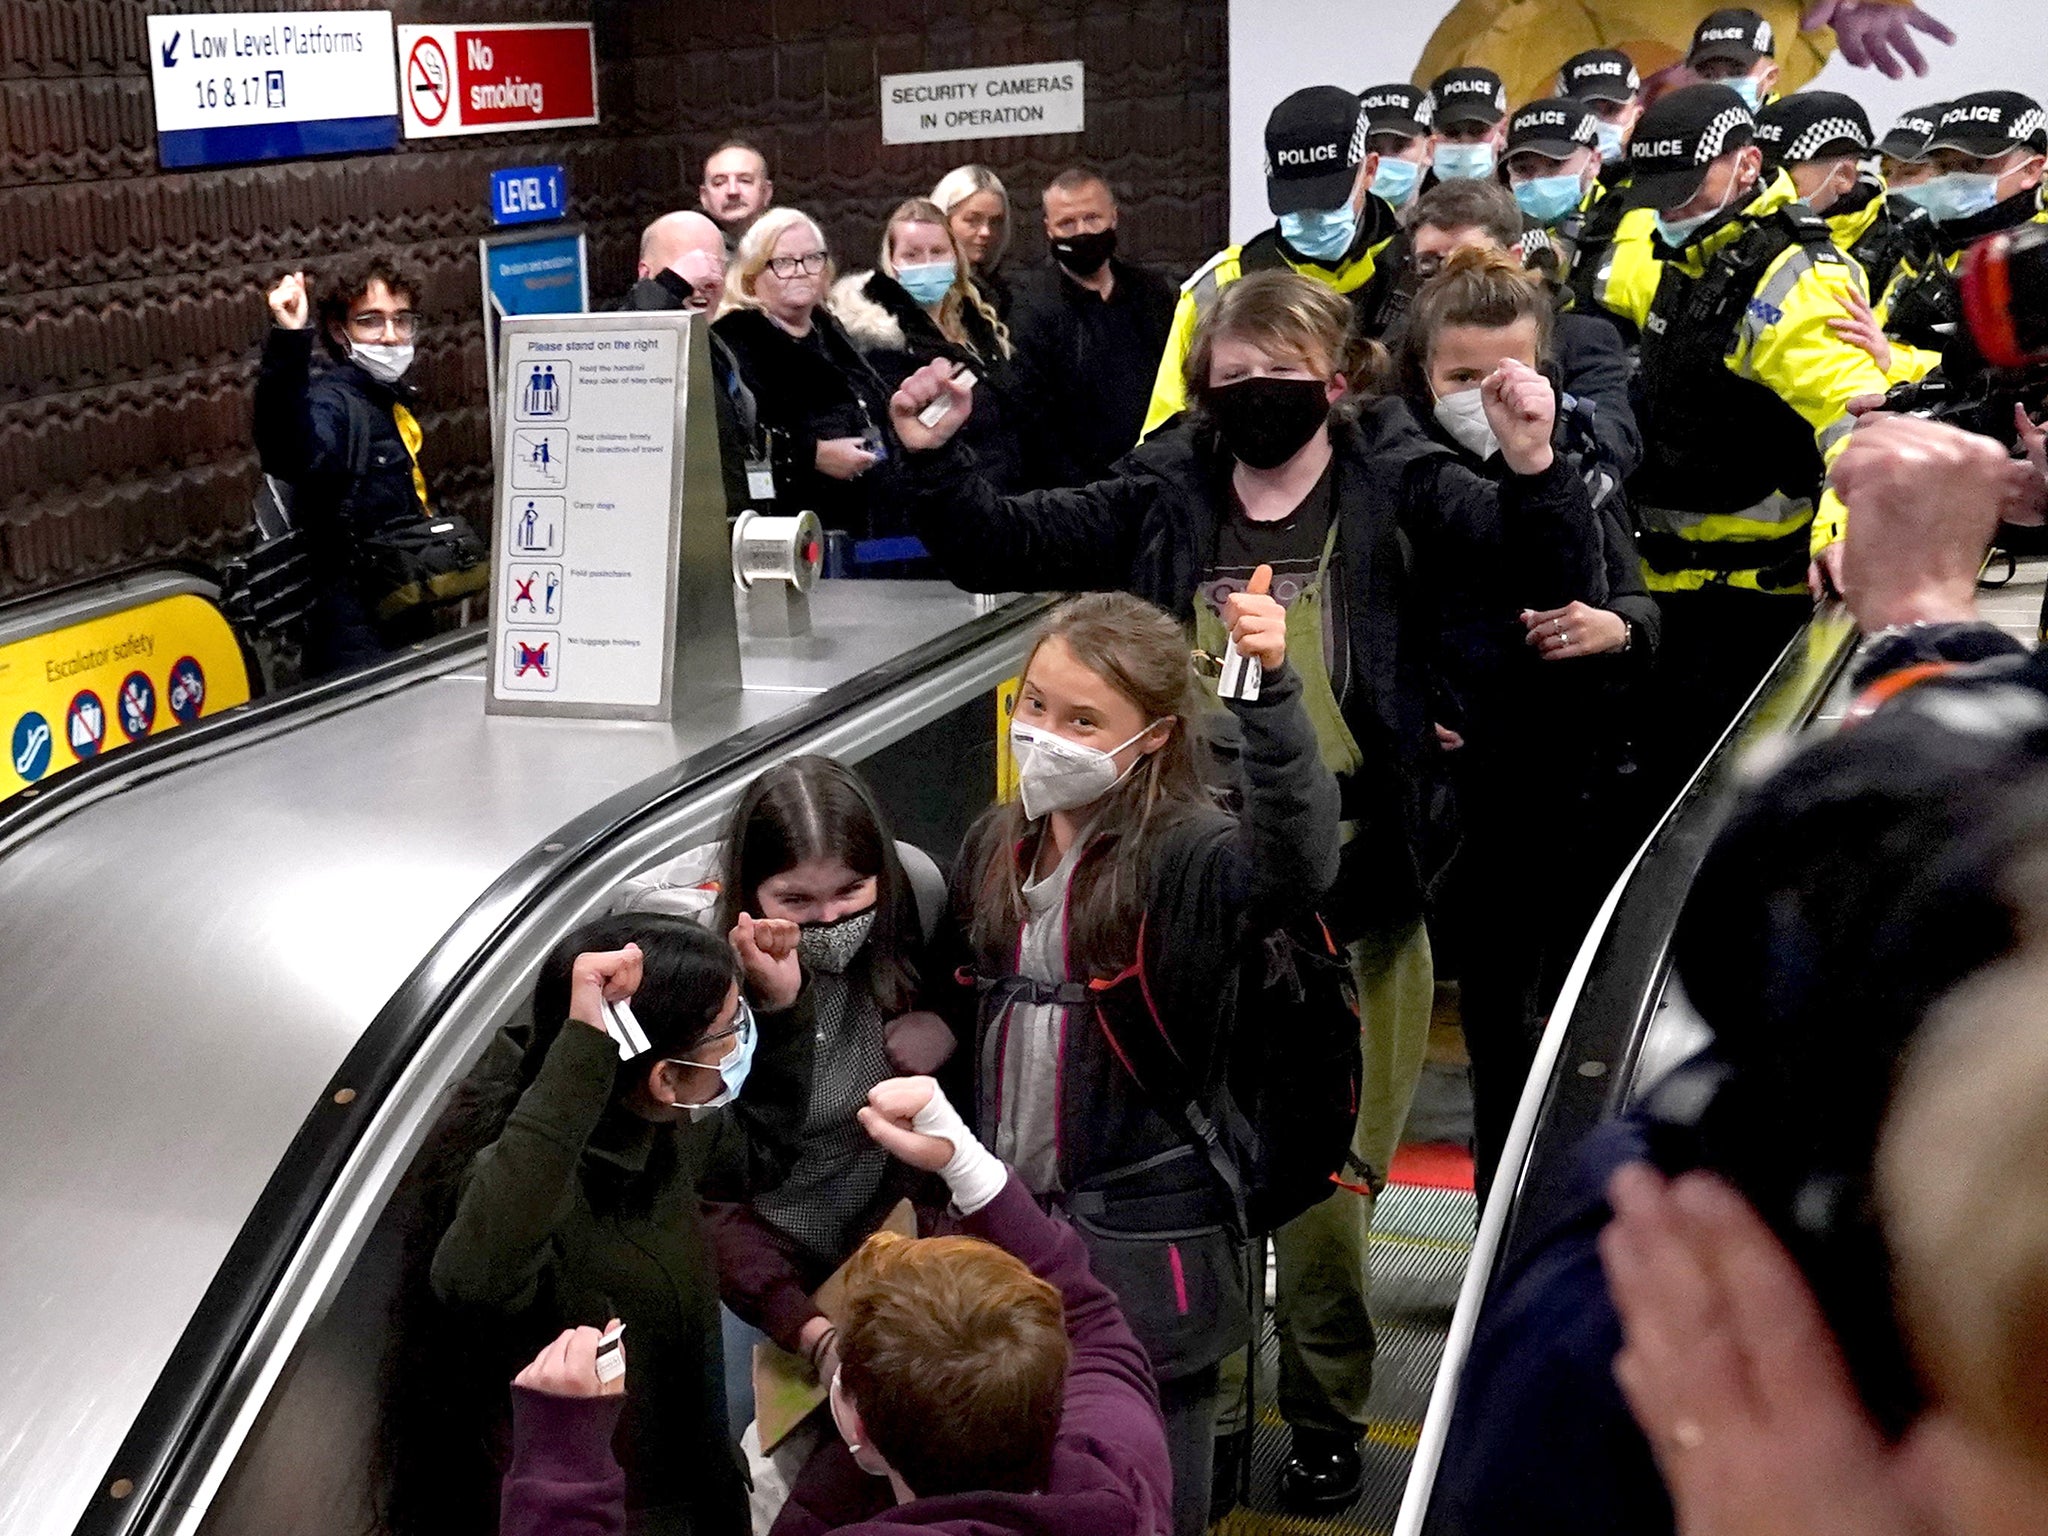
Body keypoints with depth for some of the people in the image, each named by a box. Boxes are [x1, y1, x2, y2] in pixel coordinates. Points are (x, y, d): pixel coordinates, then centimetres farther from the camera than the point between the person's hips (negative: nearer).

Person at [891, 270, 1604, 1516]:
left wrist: (1536, 467, -32)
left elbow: (1550, 570, -12)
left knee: (1327, 1187, 3)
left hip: (1352, 906, -2)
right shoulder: (1165, 499, 5)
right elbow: (1006, 547, 6)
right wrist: (933, 460, -11)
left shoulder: (1397, 489, -2)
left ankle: (1326, 1416, 26)